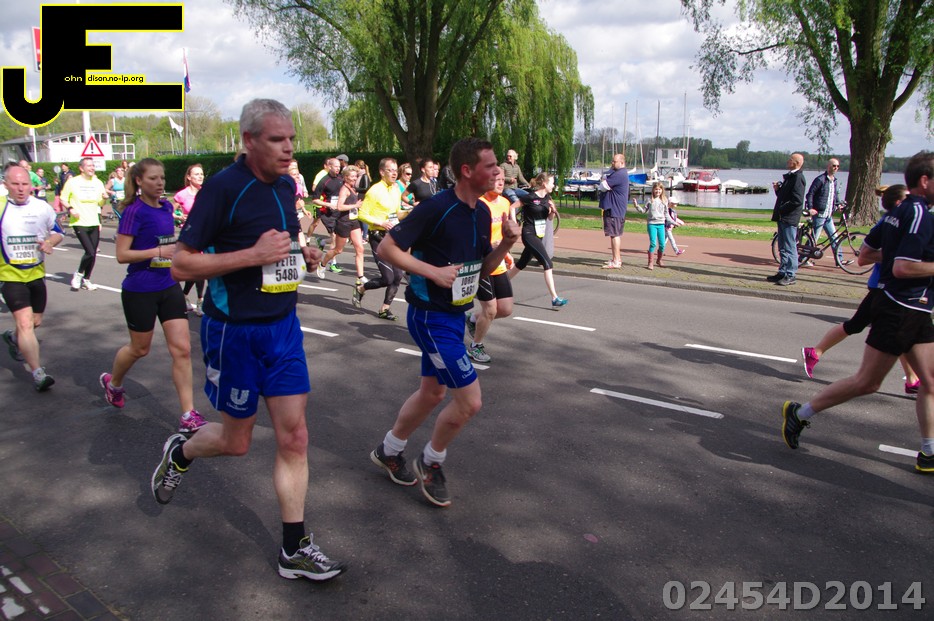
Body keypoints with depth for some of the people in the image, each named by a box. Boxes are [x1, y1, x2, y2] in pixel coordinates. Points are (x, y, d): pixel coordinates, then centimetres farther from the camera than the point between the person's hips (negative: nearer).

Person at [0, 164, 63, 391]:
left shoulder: (42, 207, -1)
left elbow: (57, 232, 10)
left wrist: (50, 242, -10)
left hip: (36, 273, 4)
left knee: (35, 322, 18)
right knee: (25, 323, -16)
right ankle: (38, 373, -14)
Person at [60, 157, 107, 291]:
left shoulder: (98, 183, 9)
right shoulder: (72, 182, -4)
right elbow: (63, 199, 3)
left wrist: (104, 198, -7)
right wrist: (70, 209, -14)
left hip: (94, 223, 5)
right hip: (79, 223, -5)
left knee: (93, 253, 6)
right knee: (90, 252, -15)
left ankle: (86, 279, 22)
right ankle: (78, 275, 10)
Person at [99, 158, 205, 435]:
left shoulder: (166, 207, 5)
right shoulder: (134, 211, -13)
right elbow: (122, 254, -17)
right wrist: (159, 251, -24)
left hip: (169, 287, 5)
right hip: (140, 291, -5)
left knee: (182, 349, -3)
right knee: (140, 348, 13)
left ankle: (188, 416, 1)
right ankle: (112, 381, 47)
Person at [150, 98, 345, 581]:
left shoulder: (286, 185, 7)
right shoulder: (223, 187, -16)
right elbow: (181, 265, -17)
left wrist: (300, 254, 3)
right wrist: (253, 255, -25)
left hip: (283, 326, 6)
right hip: (234, 330, -6)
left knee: (294, 437, 4)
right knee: (235, 441, 10)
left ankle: (295, 549, 15)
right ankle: (178, 453, 44)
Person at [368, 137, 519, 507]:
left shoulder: (482, 212, 5)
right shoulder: (436, 208, -21)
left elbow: (483, 268, 13)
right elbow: (387, 247, -18)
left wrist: (506, 243, -5)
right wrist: (433, 271, -25)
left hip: (454, 314, 9)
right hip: (431, 317, -9)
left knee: (433, 393, 20)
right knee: (469, 400, -8)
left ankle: (388, 451, 42)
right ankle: (431, 462, 19)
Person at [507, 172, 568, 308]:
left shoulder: (547, 198, 7)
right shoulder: (530, 197, -16)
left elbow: (550, 218, 15)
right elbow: (512, 207, -10)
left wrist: (553, 210, -6)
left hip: (539, 236, 9)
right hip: (529, 235, -9)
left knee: (521, 264, 19)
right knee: (547, 263, -16)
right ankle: (555, 299, -18)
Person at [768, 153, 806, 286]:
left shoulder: (798, 177, -13)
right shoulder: (789, 176, 17)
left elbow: (797, 200, -21)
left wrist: (781, 209, -14)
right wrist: (777, 189, 4)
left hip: (790, 218, -10)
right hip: (783, 217, 10)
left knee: (790, 248, -5)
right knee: (783, 248, 14)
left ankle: (790, 275, -1)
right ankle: (783, 273, 22)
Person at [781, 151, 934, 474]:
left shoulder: (896, 213, 11)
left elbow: (863, 257, 14)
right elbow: (902, 268, -25)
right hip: (901, 311, -10)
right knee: (867, 382, -1)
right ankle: (800, 413, 9)